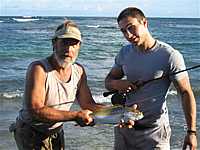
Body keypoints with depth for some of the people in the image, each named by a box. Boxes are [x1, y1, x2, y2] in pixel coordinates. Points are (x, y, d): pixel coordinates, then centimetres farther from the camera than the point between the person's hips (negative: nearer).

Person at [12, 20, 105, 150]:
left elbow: (89, 105, -1)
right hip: (32, 134, -6)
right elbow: (35, 110, -32)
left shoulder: (79, 71, -3)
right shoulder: (38, 69, -24)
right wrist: (76, 116, -33)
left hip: (57, 133, 6)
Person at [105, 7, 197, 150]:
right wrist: (117, 84, -10)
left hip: (154, 129, -5)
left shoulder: (170, 56, -13)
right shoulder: (125, 53, 4)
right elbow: (109, 80, 14)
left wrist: (192, 132, -16)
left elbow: (186, 93, -11)